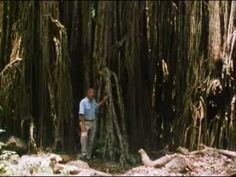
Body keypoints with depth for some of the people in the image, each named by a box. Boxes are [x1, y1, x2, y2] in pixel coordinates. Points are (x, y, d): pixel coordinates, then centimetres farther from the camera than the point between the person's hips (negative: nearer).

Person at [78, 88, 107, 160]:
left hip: (93, 122, 6)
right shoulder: (83, 102, -19)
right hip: (85, 122, -6)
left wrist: (103, 101, 13)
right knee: (84, 136, -29)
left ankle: (88, 155, 16)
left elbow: (96, 106, 26)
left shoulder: (93, 100, 3)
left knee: (91, 140, 6)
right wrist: (83, 125, -31)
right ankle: (83, 153, -32)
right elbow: (81, 114, -24)